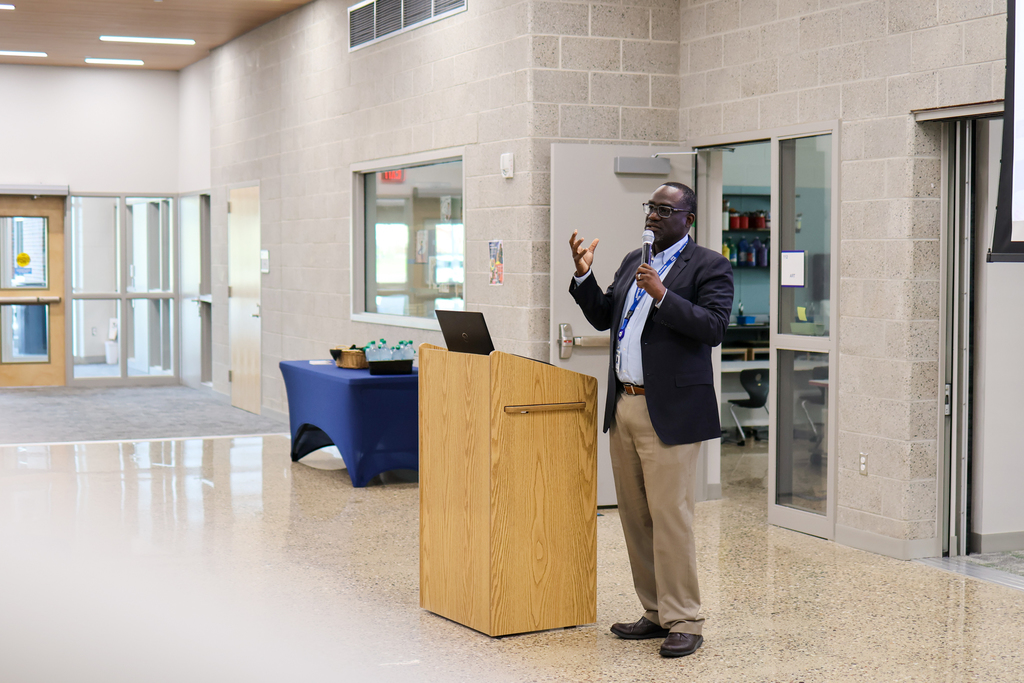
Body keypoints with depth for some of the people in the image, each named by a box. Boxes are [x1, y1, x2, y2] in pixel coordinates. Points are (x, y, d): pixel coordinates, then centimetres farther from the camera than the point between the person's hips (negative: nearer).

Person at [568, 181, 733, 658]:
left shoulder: (709, 266, -4)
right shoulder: (633, 261, 18)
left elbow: (714, 328, -16)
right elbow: (603, 317, 20)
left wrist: (662, 296, -23)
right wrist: (584, 276, 6)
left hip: (670, 412, -7)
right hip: (624, 408, 8)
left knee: (670, 518, -7)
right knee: (634, 517, 11)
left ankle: (684, 622, 2)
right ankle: (656, 613, 21)